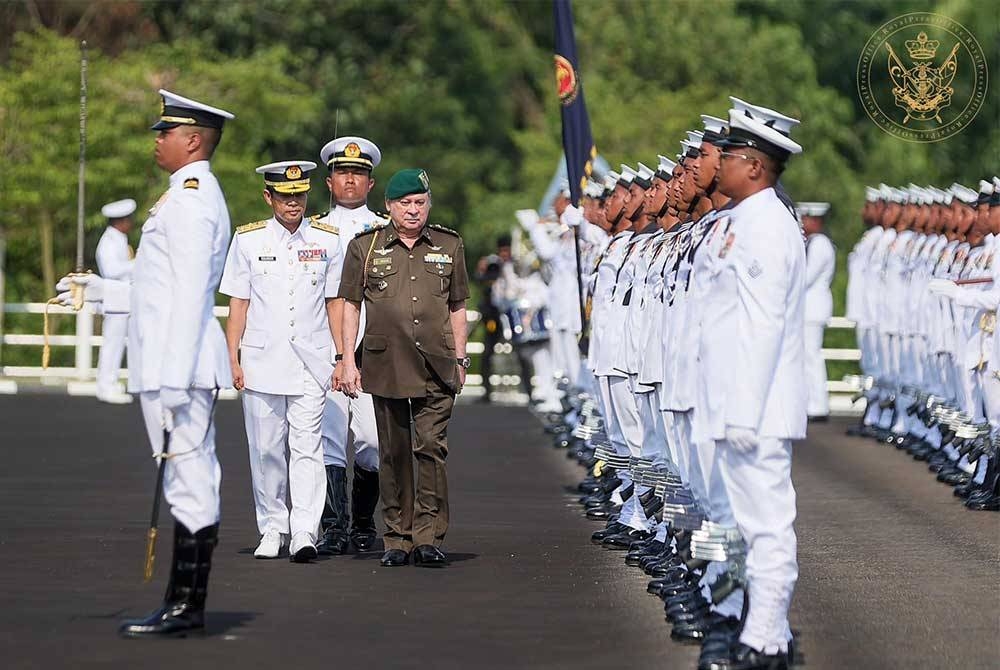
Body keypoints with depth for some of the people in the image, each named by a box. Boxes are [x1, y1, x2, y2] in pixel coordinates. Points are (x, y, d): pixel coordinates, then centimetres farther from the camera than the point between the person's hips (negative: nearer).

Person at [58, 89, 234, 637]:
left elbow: (190, 296, -20)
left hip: (179, 365, -11)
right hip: (174, 365, 11)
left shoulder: (189, 201, -14)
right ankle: (183, 605, 15)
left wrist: (173, 381, -23)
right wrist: (103, 291, 22)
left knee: (189, 483, -7)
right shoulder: (194, 197, 19)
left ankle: (185, 608, -6)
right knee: (190, 483, 11)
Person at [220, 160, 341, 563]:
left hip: (311, 363, -1)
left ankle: (304, 533, -13)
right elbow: (237, 304, 7)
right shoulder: (248, 240, 4)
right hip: (261, 361, 1)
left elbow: (335, 303, 10)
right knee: (266, 449, 5)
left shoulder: (327, 240, 5)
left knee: (306, 447, -8)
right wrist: (233, 360, 2)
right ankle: (272, 529, 15)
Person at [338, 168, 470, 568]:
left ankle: (429, 537, -6)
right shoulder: (364, 246, 6)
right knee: (394, 452, 4)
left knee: (432, 446, -9)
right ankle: (397, 539, 10)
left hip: (436, 366, 0)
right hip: (386, 365, 0)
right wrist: (348, 362, 3)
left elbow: (457, 307, 16)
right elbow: (350, 305, 9)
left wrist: (460, 360, 12)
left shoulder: (449, 246, 11)